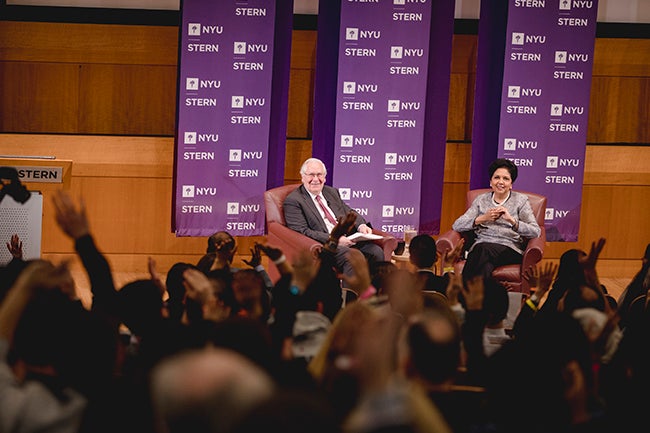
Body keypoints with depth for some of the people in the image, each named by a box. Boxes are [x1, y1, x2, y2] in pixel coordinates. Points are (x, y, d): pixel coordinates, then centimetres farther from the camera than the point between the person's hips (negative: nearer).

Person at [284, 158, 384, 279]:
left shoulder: (332, 192, 24)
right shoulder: (293, 201, 0)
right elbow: (303, 232, -9)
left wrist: (361, 225, 1)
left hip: (347, 240, 7)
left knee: (376, 252, -21)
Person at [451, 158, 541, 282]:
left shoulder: (520, 200, 13)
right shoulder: (481, 200, 20)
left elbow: (536, 232, 1)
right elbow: (457, 225, 10)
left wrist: (511, 220, -14)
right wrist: (483, 218, -5)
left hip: (510, 249, -1)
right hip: (481, 247, 1)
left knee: (483, 250, -36)